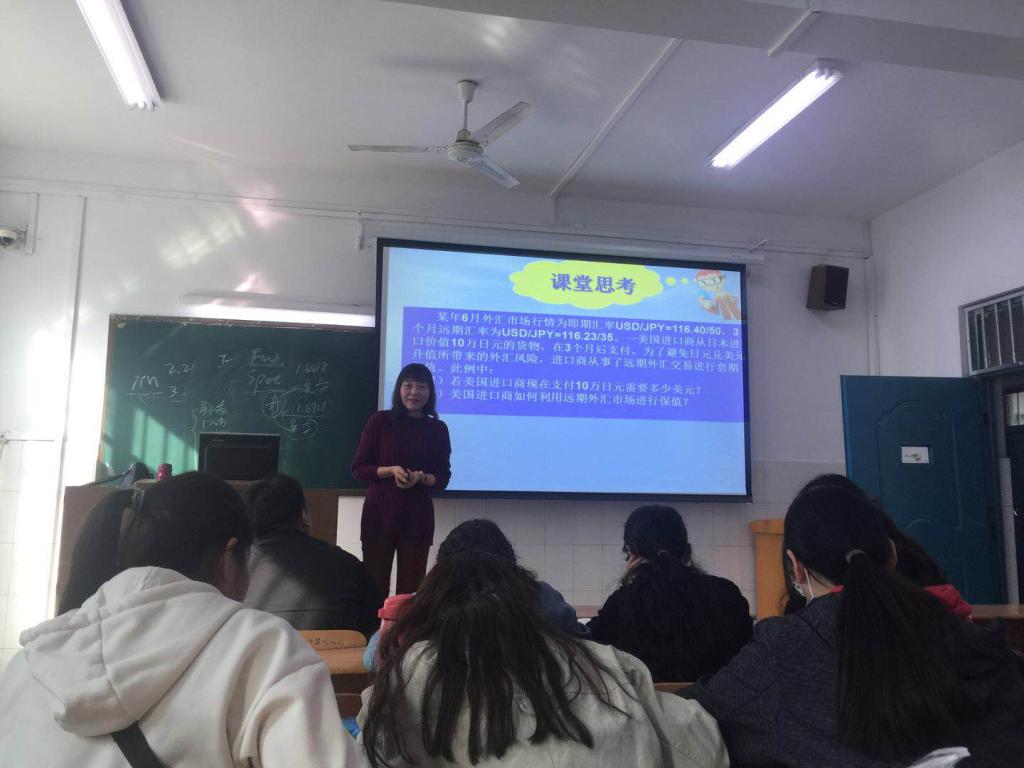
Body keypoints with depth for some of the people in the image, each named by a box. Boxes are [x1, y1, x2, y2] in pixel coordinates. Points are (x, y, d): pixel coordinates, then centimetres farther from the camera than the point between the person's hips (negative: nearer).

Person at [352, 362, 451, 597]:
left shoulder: (438, 429, 4)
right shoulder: (380, 421, 0)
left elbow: (443, 478, 6)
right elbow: (358, 468, 1)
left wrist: (421, 477, -14)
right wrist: (390, 470, -15)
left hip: (418, 518, 1)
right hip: (379, 515, -1)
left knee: (411, 588, 3)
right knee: (374, 584, 2)